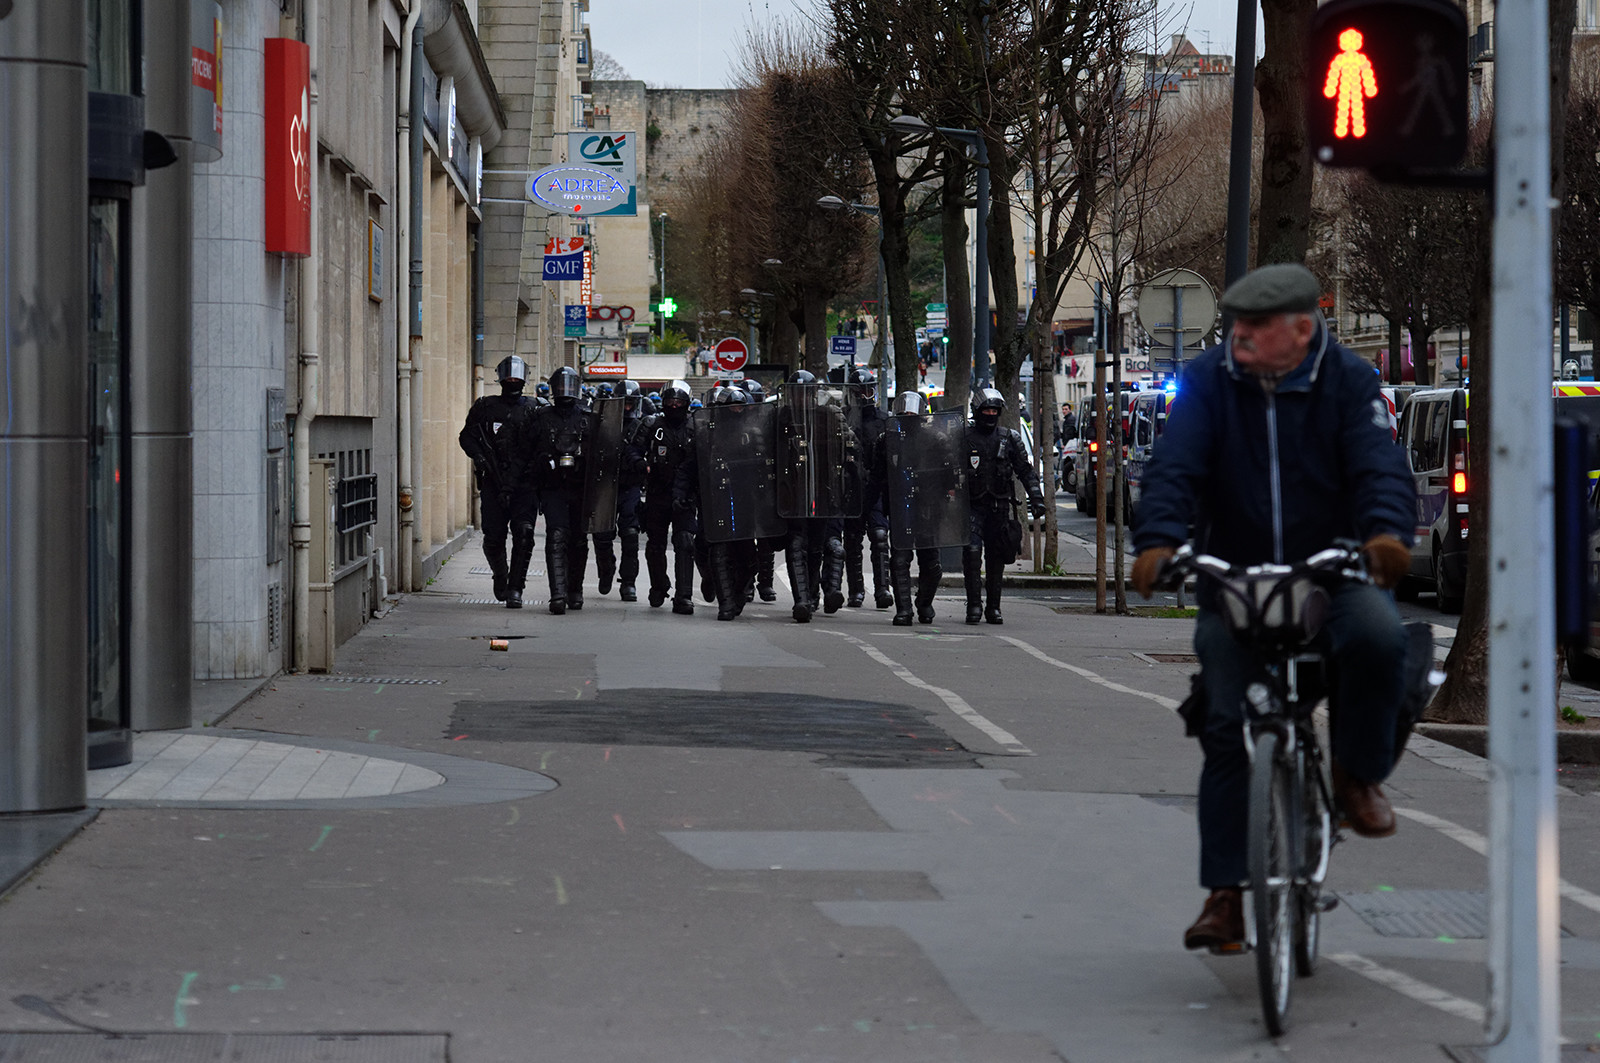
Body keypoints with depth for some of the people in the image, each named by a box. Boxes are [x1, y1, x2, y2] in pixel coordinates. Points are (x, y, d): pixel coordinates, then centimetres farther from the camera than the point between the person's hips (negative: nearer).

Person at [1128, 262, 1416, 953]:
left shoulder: (1349, 382, -1)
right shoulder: (1209, 380, 1)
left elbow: (1380, 465, -14)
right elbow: (1173, 467, -11)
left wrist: (1386, 531, -36)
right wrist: (1158, 538, -31)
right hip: (1232, 578, 1)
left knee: (1378, 637, -32)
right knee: (1227, 728, -8)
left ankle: (1358, 775, -5)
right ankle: (1224, 895, 1)